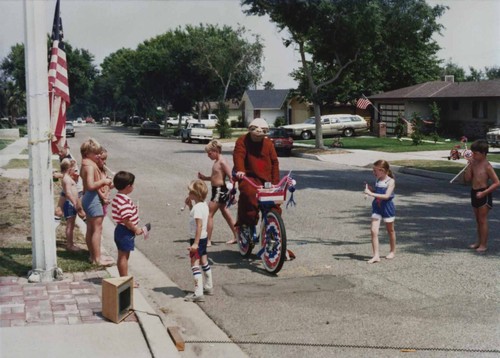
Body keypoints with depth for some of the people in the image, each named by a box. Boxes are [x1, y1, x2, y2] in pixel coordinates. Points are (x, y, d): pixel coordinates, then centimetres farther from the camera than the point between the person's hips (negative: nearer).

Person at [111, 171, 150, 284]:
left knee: (122, 256, 17)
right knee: (124, 256, 0)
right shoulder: (125, 200, -25)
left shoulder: (117, 198, 8)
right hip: (126, 232, -10)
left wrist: (135, 228, 14)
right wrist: (135, 229, -16)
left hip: (120, 229, 10)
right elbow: (126, 219, -28)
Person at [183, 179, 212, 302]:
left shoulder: (197, 207, -21)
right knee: (204, 262, 22)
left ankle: (198, 293, -14)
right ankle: (209, 287, 35)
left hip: (197, 238, -10)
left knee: (195, 264, -10)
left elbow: (199, 225, -27)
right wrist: (189, 205, 12)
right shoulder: (204, 205, 7)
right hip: (204, 237, 10)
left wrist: (195, 243, -29)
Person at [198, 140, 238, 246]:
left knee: (209, 214, -7)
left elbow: (231, 177, -20)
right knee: (226, 214, 18)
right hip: (217, 190, 10)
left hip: (220, 191, -10)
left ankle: (208, 240, -3)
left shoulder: (222, 162, -16)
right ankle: (236, 236, 27)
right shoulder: (217, 161, 12)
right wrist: (204, 178, 6)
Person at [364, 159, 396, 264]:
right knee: (374, 231, -8)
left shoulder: (390, 181, -14)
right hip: (377, 207, 5)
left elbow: (386, 196, -25)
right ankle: (376, 255, -7)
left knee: (390, 230, 14)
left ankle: (393, 251, 34)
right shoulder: (378, 180, 4)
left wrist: (371, 194, -29)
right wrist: (370, 189, -2)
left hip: (387, 208, -5)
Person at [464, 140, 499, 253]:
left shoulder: (487, 166, -15)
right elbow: (467, 178, 2)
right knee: (478, 219, 16)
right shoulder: (474, 164, 4)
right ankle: (479, 241, 27)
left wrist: (484, 192, -20)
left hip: (484, 194, -7)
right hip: (474, 193, 7)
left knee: (482, 220, -2)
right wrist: (469, 165, -7)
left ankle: (484, 244, 5)